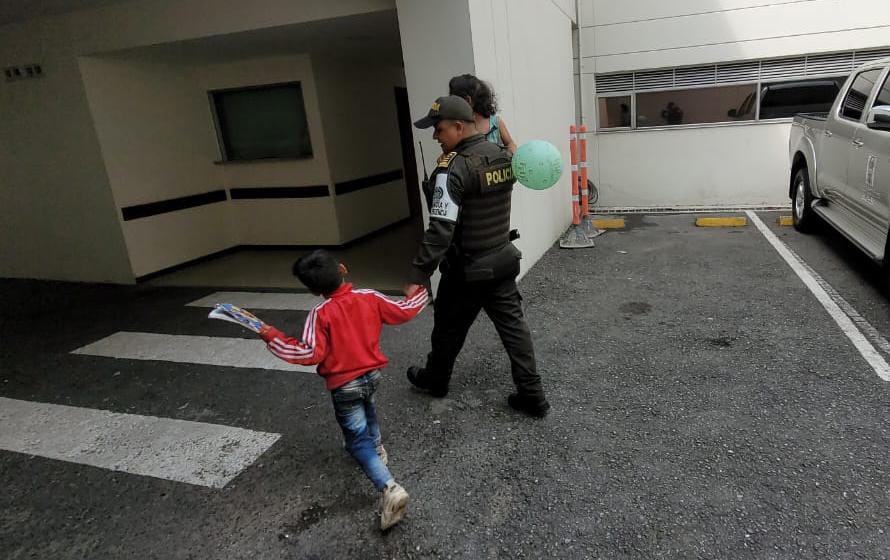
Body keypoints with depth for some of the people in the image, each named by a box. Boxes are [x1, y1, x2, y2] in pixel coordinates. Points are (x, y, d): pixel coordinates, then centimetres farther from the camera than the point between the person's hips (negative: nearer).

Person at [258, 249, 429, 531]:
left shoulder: (320, 314, -20)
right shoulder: (369, 297, -7)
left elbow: (310, 354, -24)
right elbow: (403, 312, 2)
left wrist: (273, 337, -17)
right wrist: (418, 295, 22)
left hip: (344, 385, -5)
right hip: (372, 374, 5)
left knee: (358, 440, 2)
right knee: (366, 406, 37)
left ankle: (389, 487, -14)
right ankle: (377, 449, 48)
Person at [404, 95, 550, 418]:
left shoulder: (453, 168, -23)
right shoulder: (502, 156, 2)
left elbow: (440, 229, -27)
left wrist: (419, 276, -24)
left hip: (466, 270, -6)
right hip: (503, 260, 7)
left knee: (448, 329, 15)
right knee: (513, 326, 12)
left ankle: (435, 380, 38)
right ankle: (532, 396, 16)